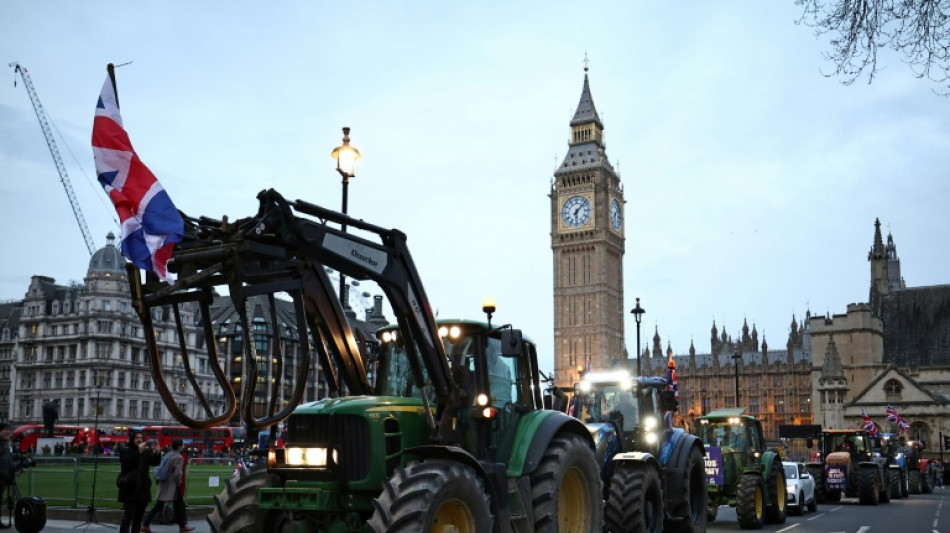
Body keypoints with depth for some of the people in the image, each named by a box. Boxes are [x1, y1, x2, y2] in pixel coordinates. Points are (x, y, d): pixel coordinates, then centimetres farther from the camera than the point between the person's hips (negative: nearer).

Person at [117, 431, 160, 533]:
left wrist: (157, 453, -17)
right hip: (130, 489, -5)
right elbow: (127, 462, -23)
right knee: (128, 517, -10)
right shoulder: (126, 451, -4)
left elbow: (155, 462, 2)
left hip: (143, 489, 5)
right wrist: (139, 452, -33)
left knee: (139, 517, 11)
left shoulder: (146, 451, 8)